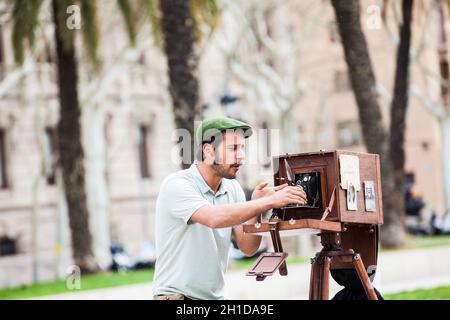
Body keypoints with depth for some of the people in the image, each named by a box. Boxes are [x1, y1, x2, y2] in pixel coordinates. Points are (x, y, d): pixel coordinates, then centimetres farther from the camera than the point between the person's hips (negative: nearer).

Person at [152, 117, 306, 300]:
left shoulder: (232, 188, 6)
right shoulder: (176, 185, -14)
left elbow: (248, 248, 4)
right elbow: (214, 218, -32)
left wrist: (256, 210, -12)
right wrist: (270, 201, -31)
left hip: (216, 296, 6)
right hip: (176, 294, -6)